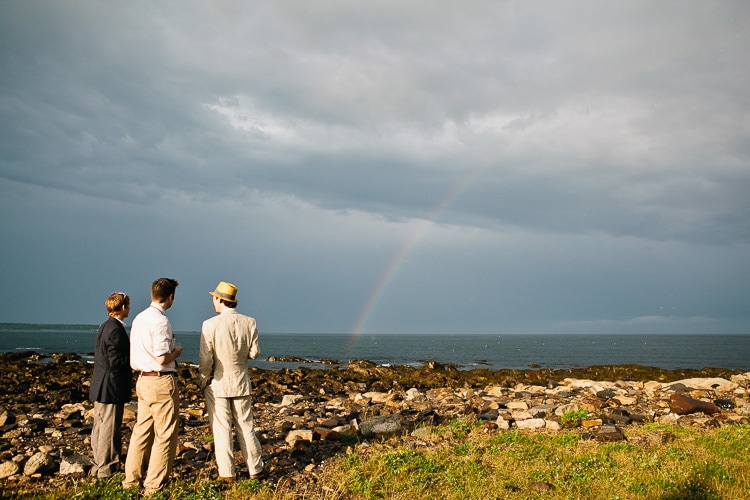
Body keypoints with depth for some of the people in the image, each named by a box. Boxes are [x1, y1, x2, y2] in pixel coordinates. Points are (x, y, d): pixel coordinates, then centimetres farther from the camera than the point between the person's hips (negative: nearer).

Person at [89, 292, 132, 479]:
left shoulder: (105, 326, 12)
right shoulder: (116, 329, -19)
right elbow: (116, 361, -23)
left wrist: (134, 356, 10)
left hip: (101, 386, 10)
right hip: (111, 387, -10)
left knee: (100, 425, 18)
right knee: (109, 427, -1)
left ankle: (99, 464, 30)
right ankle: (106, 468, 8)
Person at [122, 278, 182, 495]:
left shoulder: (139, 318, 10)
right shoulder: (160, 321, -17)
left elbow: (135, 355, 14)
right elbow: (162, 358, -21)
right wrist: (176, 352, -4)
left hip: (143, 380, 9)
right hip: (161, 382, -9)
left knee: (142, 430, 16)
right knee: (165, 434, 1)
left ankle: (132, 479, 24)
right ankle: (154, 485, 7)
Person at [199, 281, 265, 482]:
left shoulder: (210, 325, -14)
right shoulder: (249, 323, -4)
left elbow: (205, 359, -13)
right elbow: (254, 353, -2)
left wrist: (203, 380, 3)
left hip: (217, 383, -3)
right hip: (241, 382, 3)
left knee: (221, 429, 5)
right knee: (245, 427, 13)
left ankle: (227, 473, 10)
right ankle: (255, 469, 19)